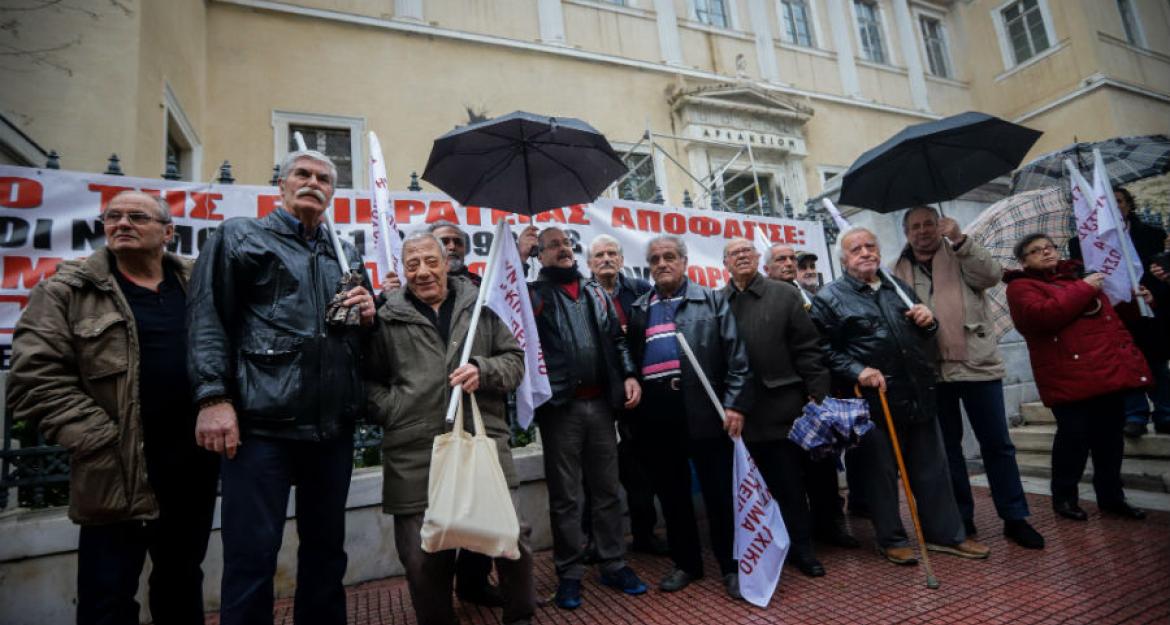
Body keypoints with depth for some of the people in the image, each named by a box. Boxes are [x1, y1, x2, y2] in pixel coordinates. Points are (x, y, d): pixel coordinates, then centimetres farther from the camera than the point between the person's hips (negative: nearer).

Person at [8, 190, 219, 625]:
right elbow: (36, 378, -8)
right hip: (117, 477, -3)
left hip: (196, 467, 3)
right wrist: (102, 442, -14)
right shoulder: (66, 290, -2)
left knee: (183, 583, 19)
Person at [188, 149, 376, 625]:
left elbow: (365, 337, 26)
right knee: (252, 556, 0)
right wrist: (214, 398, -15)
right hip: (263, 424, -4)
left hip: (334, 426, 5)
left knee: (327, 548, 15)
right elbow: (208, 320, -4)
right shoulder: (240, 237, 8)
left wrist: (368, 316, 2)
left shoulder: (348, 257, 19)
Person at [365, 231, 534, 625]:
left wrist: (483, 370, -9)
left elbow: (515, 360, 9)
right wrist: (394, 412, -5)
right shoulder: (387, 317, 6)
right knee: (423, 557, 10)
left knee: (513, 537, 6)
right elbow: (370, 379, 10)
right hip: (415, 455, 0)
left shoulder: (482, 305, 9)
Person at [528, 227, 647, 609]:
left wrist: (628, 375, 2)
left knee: (607, 490, 14)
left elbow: (616, 338, 16)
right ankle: (569, 574, 22)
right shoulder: (534, 294, 3)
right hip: (560, 407, -4)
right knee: (565, 496, 8)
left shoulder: (595, 293, 14)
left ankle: (614, 565, 28)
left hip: (600, 403, 4)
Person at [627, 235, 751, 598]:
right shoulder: (639, 310, 15)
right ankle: (686, 563, 30)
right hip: (655, 413, 4)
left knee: (719, 492, 5)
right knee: (671, 493, 13)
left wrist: (735, 403, -10)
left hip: (703, 408, -3)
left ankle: (731, 566, 22)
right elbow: (630, 358, 13)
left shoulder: (712, 301, 5)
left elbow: (736, 355, -2)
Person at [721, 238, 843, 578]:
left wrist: (817, 393, -7)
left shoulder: (784, 294, 3)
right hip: (750, 409, 1)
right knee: (783, 484, 10)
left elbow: (807, 348, 0)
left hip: (790, 403, 0)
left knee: (816, 470, 9)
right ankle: (802, 547, 26)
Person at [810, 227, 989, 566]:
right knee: (881, 472, 7)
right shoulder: (829, 297, -5)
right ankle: (892, 540, 23)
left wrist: (928, 322, 3)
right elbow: (825, 349, -12)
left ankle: (946, 533, 31)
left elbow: (922, 337, 25)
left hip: (918, 395, 6)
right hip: (873, 400, -6)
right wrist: (857, 371, -22)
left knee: (932, 469, 15)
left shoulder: (899, 287, 15)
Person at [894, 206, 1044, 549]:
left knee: (997, 443, 5)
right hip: (931, 370, 2)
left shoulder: (960, 256, 7)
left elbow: (991, 275, -13)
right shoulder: (900, 270, 11)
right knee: (947, 447, 11)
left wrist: (960, 239, -19)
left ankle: (1014, 517, 19)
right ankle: (961, 517, 24)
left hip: (976, 363, -1)